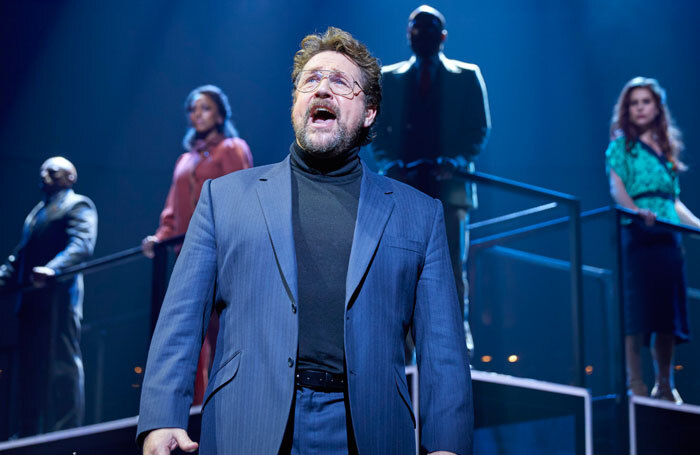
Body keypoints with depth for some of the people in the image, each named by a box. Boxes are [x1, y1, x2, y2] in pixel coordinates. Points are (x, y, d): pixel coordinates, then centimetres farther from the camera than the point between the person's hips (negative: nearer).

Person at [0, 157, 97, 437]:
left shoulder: (78, 206, 2)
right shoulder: (36, 212, 28)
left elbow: (82, 245, -15)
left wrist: (52, 269, -31)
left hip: (58, 298, -8)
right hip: (32, 301, 8)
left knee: (62, 366, -10)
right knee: (30, 371, 6)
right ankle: (29, 436, 9)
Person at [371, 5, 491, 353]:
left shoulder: (467, 76, 12)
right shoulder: (388, 78, 16)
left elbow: (479, 129, 6)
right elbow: (377, 130, 11)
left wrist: (457, 161, -11)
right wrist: (389, 164, -7)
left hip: (449, 184, -1)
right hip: (405, 185, 1)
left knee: (453, 263, -6)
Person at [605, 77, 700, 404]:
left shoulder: (666, 149, 21)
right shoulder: (621, 146, 5)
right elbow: (617, 189, -10)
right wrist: (637, 211, -28)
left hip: (668, 238, 5)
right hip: (637, 236, -5)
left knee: (669, 315, 1)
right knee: (636, 311, -12)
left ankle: (665, 386, 6)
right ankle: (635, 382, -13)